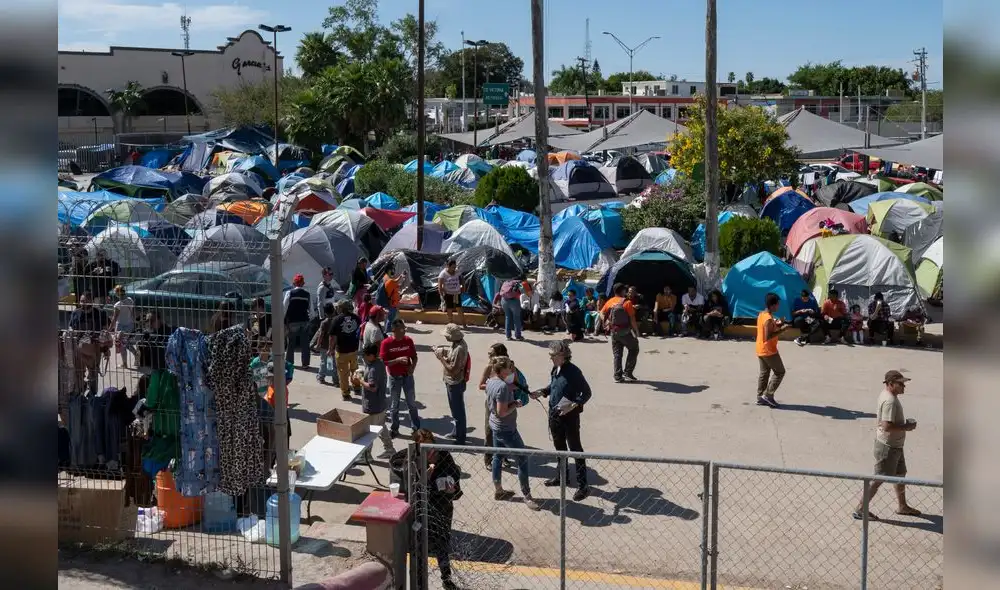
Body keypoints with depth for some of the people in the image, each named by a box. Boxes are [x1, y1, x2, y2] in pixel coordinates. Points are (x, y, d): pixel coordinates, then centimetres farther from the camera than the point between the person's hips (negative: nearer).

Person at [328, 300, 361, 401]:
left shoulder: (337, 319, -15)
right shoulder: (356, 318, -5)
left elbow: (333, 337, -14)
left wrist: (331, 349, -2)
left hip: (341, 351, -4)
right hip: (354, 349, 4)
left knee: (343, 373, 8)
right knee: (354, 370, 25)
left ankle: (345, 394, 12)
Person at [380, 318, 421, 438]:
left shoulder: (408, 340, -6)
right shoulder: (386, 343, -15)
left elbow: (414, 357, 5)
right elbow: (383, 362, -15)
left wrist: (412, 367, -15)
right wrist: (398, 360, -28)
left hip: (407, 376, 2)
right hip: (394, 377, -2)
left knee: (412, 403, 12)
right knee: (394, 404, 11)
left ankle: (416, 427, 25)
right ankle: (394, 429, 24)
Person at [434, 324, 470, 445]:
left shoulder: (459, 349, -31)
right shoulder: (458, 342, -2)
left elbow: (453, 370, -29)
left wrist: (441, 358, -22)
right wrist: (443, 350, -2)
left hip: (455, 384, -10)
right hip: (453, 382, 10)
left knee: (458, 411, 4)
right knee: (456, 409, 25)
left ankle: (460, 439, 16)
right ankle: (456, 432, 43)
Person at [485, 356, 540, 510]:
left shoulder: (490, 381, 1)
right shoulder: (503, 387, -27)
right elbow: (502, 412, -28)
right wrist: (515, 405, -14)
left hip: (495, 425, 10)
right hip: (506, 429, -10)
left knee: (497, 456, 18)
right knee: (522, 460, -1)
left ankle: (498, 490, 29)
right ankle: (527, 496, 5)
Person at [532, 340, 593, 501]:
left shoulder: (573, 372, -21)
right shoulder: (554, 370, 2)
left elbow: (586, 393, -17)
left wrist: (573, 405, -29)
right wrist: (541, 392, 2)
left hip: (569, 417, -8)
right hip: (554, 415, 8)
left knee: (575, 449, -1)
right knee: (559, 447, 21)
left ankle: (582, 485, 5)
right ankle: (562, 475, 39)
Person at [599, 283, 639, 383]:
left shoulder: (610, 302, 1)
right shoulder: (627, 302, -13)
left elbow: (602, 313, 7)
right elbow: (632, 319, -14)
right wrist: (636, 331, -6)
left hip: (614, 332, 5)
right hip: (625, 332, -5)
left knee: (617, 354, 12)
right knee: (634, 349, 13)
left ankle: (618, 376, 9)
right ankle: (628, 372, 7)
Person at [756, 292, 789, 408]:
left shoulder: (761, 315, 6)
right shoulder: (769, 319, -23)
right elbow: (768, 336, -27)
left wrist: (776, 325, 9)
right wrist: (781, 329, -23)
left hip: (760, 350, 9)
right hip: (769, 351, -9)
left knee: (763, 373, 14)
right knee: (780, 372, 3)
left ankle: (760, 397, 17)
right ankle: (768, 395, 3)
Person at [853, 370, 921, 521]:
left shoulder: (886, 394, 5)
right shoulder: (890, 401, -27)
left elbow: (878, 418, 16)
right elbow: (887, 426, -33)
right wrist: (906, 427, -20)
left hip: (895, 446, 11)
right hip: (888, 447, -11)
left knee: (900, 474, 23)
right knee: (879, 479, -2)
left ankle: (902, 506, 39)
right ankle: (860, 509, 6)